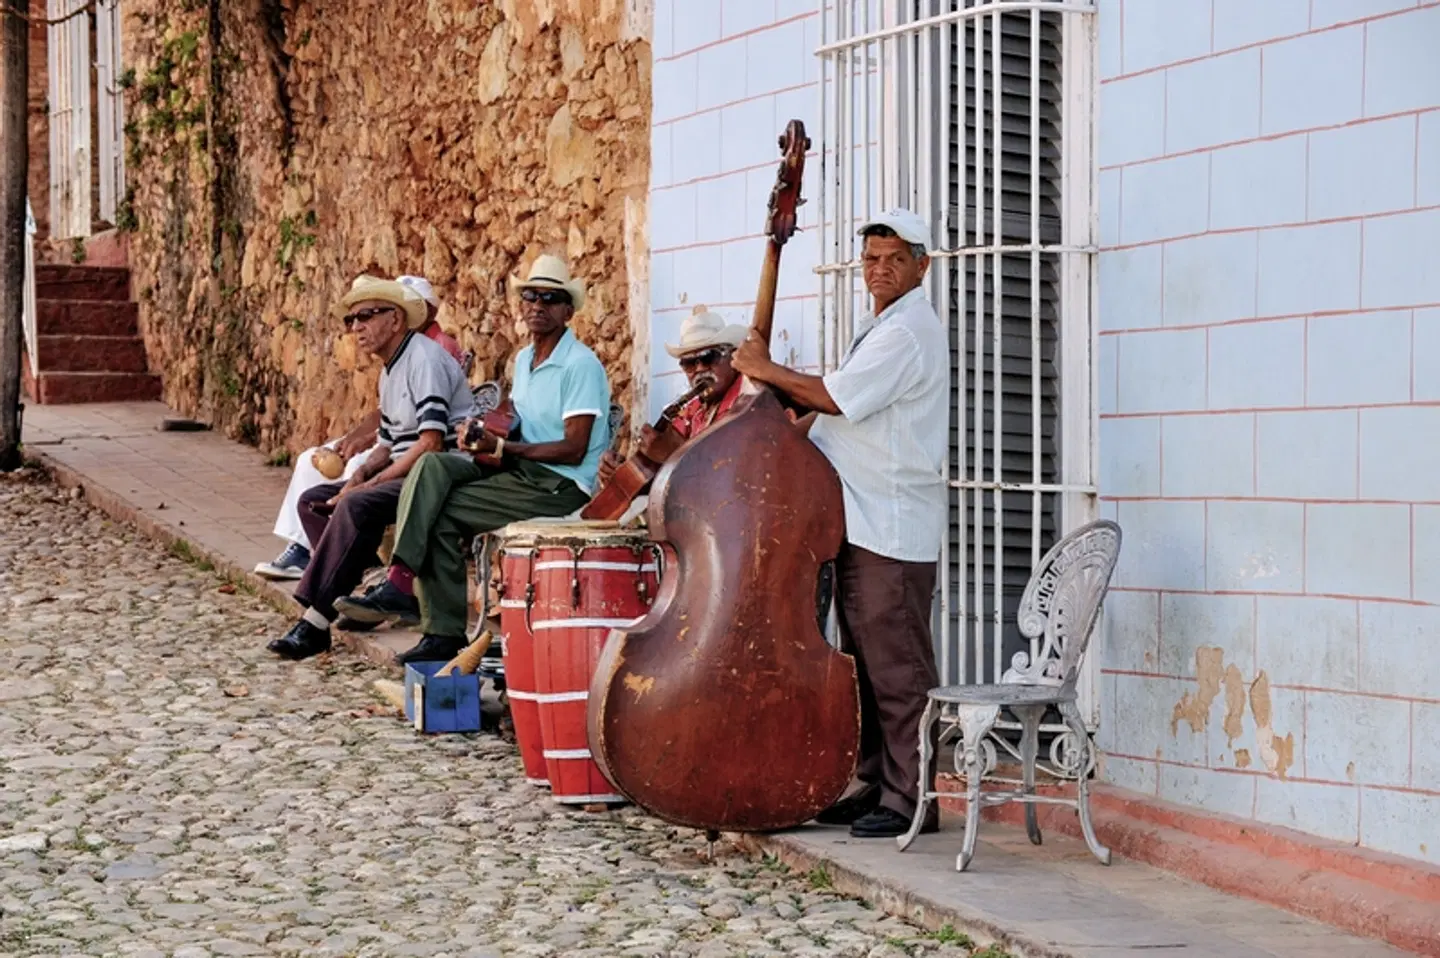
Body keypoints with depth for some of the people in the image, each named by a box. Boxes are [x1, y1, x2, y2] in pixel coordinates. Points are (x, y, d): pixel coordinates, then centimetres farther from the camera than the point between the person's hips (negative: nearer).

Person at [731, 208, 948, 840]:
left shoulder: (907, 332, -13)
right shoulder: (880, 330, 21)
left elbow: (833, 396, -19)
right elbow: (842, 410, 24)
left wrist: (764, 370, -7)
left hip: (892, 530, -10)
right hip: (862, 524, 11)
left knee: (897, 669, -6)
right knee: (866, 664, 14)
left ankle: (910, 798, -1)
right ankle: (876, 786, 21)